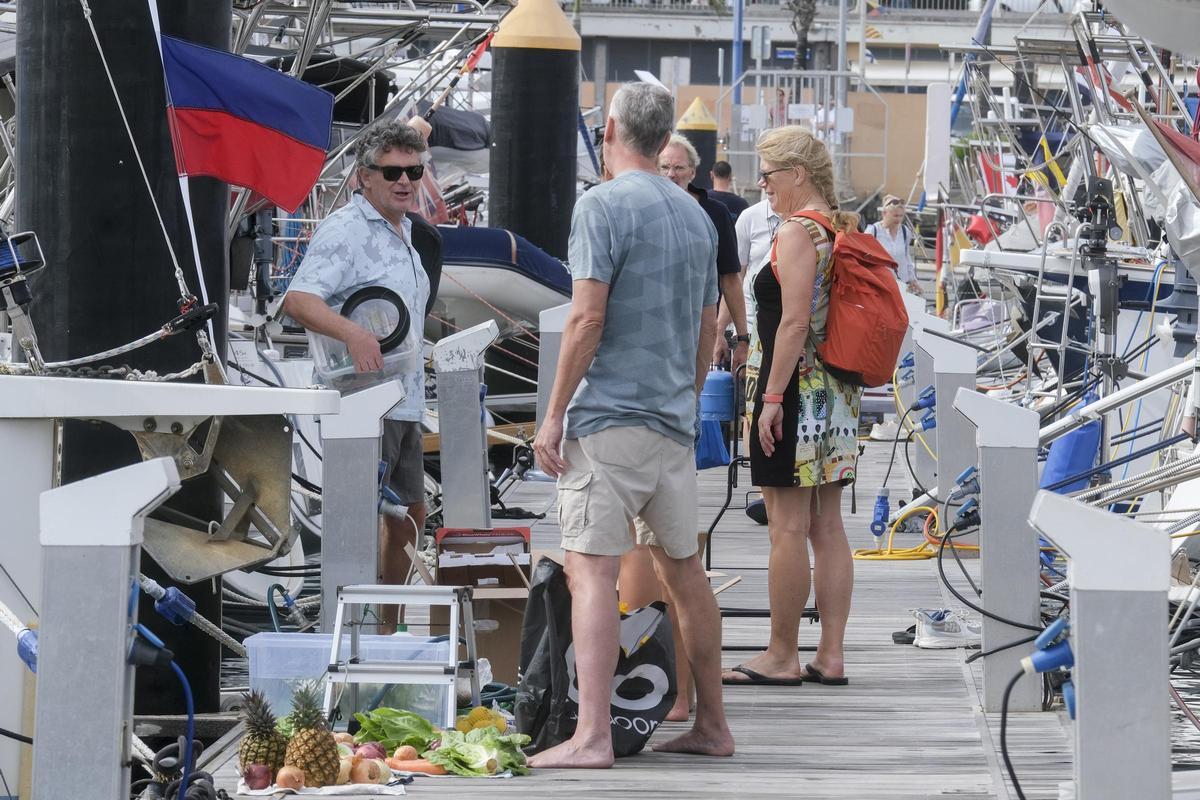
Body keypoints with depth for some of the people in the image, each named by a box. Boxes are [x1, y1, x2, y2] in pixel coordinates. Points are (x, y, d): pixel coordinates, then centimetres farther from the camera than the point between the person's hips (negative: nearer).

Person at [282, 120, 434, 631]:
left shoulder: (407, 233, 17)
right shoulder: (346, 230, -14)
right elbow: (297, 300, -28)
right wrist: (353, 334, -42)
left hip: (404, 401, 10)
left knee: (409, 515, 17)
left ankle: (387, 630, 29)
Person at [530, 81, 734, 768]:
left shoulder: (604, 205, -8)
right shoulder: (696, 216, 14)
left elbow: (588, 317, -15)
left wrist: (554, 414, -11)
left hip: (609, 417, -7)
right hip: (675, 421, 7)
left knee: (592, 571, -11)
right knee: (684, 568, 15)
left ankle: (593, 736, -20)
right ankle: (712, 725, 20)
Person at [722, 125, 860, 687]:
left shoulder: (797, 232, -13)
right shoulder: (841, 229, 13)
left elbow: (795, 321, -19)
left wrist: (772, 397, -18)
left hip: (796, 389, -9)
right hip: (837, 396, 9)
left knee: (787, 527, -4)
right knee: (827, 525, 10)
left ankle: (781, 657, 0)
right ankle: (831, 655, 12)